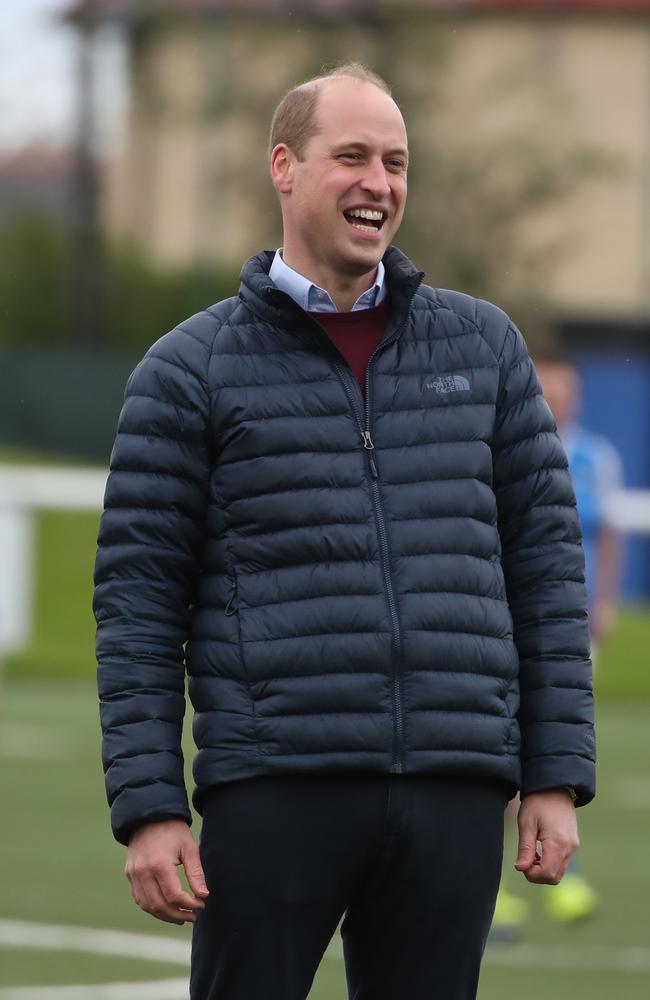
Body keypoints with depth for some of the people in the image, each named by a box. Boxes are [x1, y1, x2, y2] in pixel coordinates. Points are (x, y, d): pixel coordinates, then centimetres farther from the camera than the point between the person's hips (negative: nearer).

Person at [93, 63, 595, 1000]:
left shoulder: (483, 345, 12)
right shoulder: (189, 370, 4)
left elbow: (545, 561, 12)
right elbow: (138, 598, 2)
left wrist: (557, 779, 6)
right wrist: (148, 808, -6)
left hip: (452, 797, 2)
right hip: (274, 790, -2)